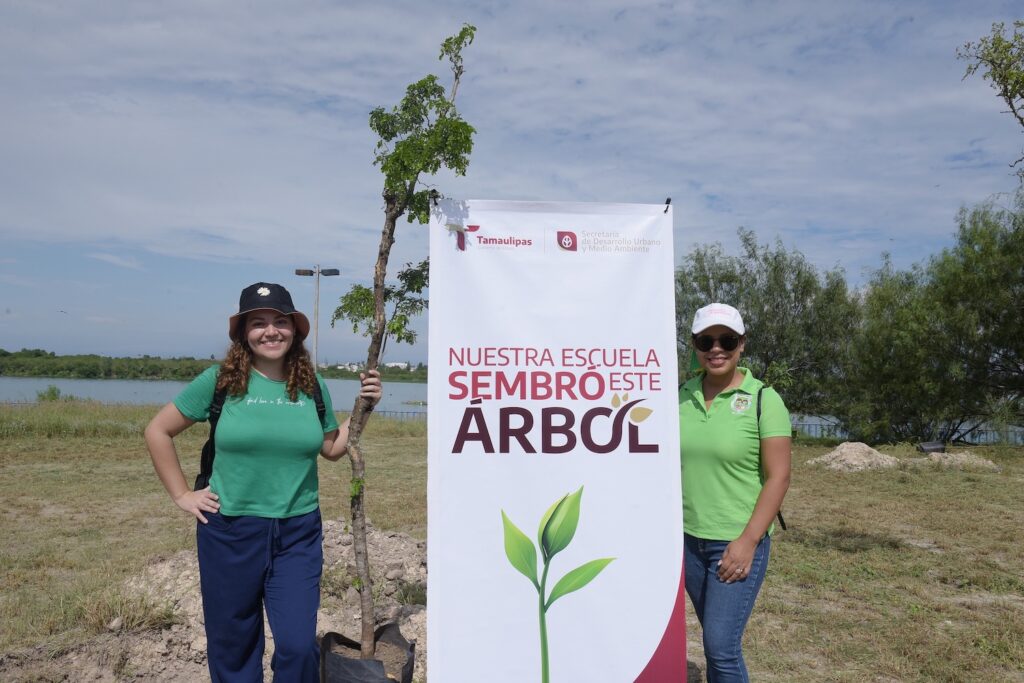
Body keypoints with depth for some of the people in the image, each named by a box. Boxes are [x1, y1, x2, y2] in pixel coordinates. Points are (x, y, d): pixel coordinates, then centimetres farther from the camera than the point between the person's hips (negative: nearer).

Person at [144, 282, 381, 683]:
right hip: (229, 531, -1)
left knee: (299, 646, -1)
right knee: (232, 647, 14)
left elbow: (332, 449, 11)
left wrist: (363, 407, 0)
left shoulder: (312, 386, 1)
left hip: (298, 534, 1)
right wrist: (181, 495, 0)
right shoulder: (219, 380, -6)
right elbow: (157, 432, 4)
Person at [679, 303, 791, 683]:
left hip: (738, 542, -4)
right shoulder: (682, 396, 2)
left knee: (722, 646, -3)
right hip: (689, 539, 4)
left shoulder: (763, 399, -10)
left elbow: (778, 477, -12)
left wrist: (747, 541, -17)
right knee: (716, 639, 16)